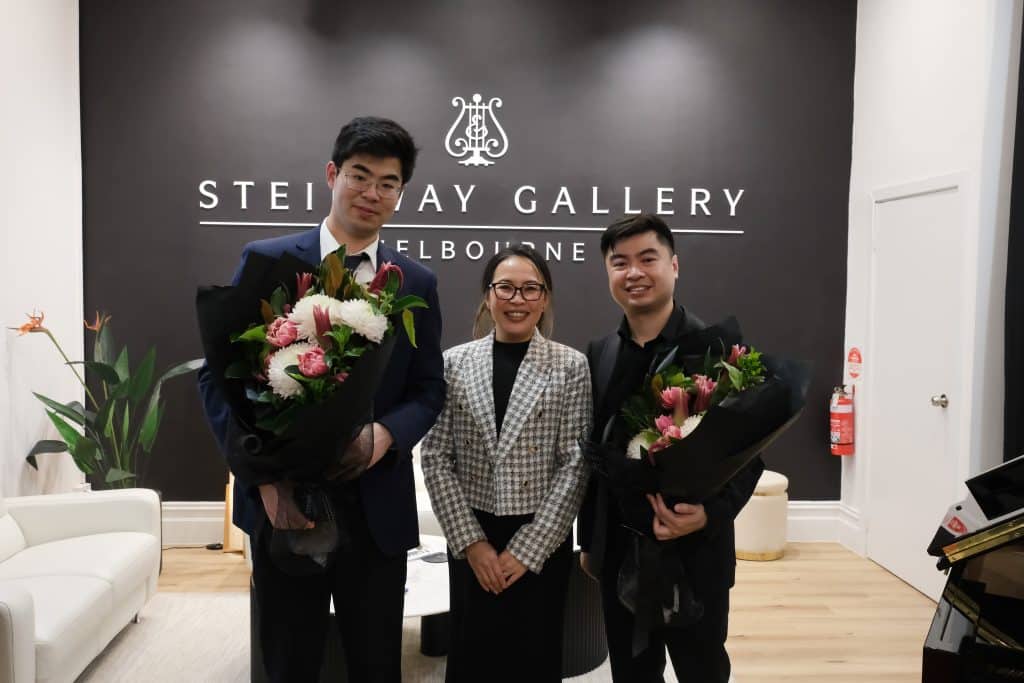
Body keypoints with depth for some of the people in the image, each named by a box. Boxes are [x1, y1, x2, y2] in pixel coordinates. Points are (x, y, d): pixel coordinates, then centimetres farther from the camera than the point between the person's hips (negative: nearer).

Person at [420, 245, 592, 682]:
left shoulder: (571, 366, -4)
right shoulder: (454, 363, 0)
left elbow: (574, 465, -7)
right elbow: (435, 457, -1)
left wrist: (527, 549, -9)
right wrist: (471, 541, -6)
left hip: (541, 540, -1)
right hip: (469, 538, 1)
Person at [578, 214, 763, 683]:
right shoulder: (598, 355, 4)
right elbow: (591, 452, 9)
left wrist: (711, 514, -25)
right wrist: (588, 541, 12)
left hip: (694, 552, -4)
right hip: (618, 554, 4)